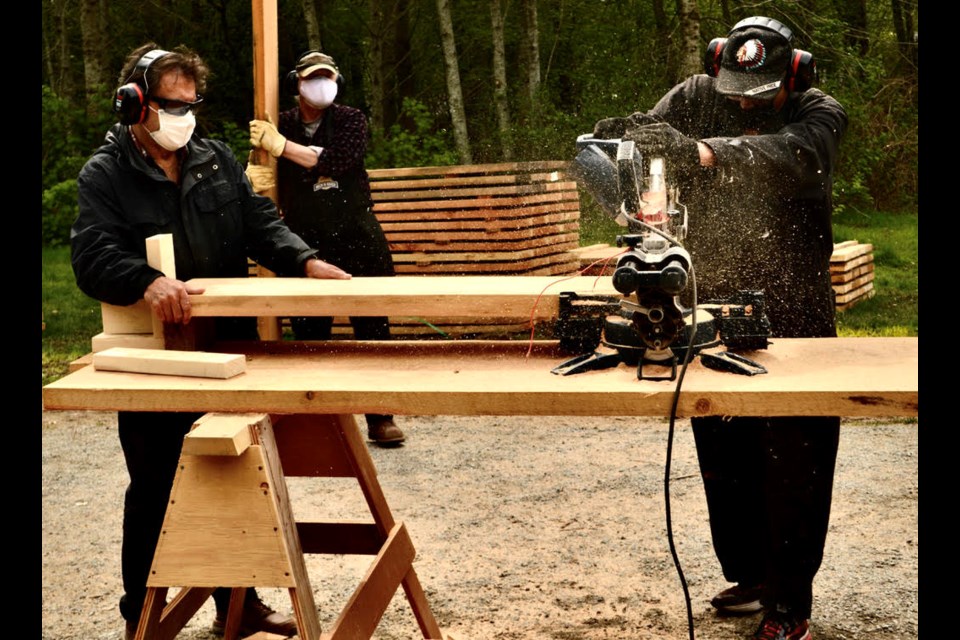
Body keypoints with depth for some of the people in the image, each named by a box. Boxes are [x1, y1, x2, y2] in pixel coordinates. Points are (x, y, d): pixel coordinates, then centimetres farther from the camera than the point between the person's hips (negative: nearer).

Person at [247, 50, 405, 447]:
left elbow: (339, 160, -17)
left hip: (357, 240, -1)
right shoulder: (280, 125, 7)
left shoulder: (350, 120, 1)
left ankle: (380, 418, 6)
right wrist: (255, 177, -15)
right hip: (305, 245, 1)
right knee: (309, 334, 3)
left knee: (372, 328, -2)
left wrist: (282, 147, -17)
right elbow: (259, 173, 9)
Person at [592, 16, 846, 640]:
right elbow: (645, 138, -12)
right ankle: (750, 575, 28)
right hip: (713, 307, 4)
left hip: (793, 317, -3)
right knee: (724, 454, 12)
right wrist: (621, 137, -38)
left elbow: (789, 156, -30)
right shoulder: (695, 98, 1)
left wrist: (700, 151, -47)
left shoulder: (817, 114, -8)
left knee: (794, 463, 0)